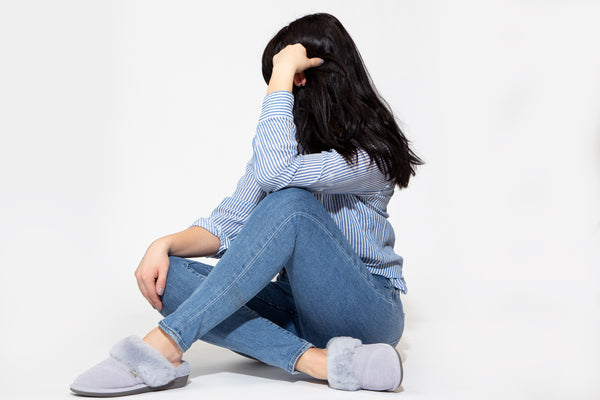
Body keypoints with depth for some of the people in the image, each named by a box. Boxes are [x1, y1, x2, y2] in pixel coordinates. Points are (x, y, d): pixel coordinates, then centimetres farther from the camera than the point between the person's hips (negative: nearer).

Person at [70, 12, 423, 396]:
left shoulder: (370, 154, -14)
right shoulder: (286, 140, 10)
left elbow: (274, 171, -32)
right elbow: (230, 224, 4)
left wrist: (283, 72, -22)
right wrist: (165, 244, -13)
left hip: (367, 313, -6)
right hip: (299, 310, 7)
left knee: (291, 202, -33)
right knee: (170, 278, -16)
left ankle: (165, 345, -33)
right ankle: (317, 361, -31)